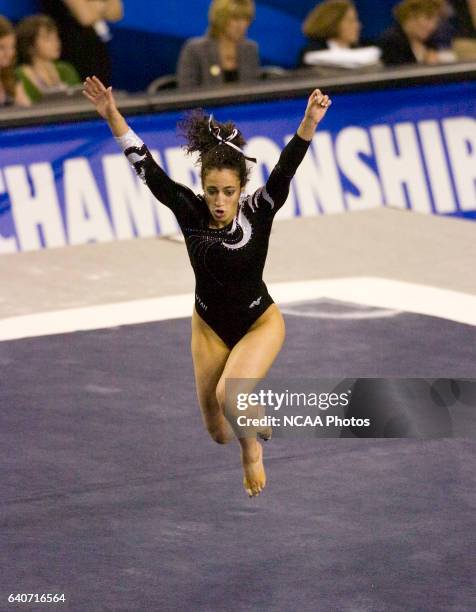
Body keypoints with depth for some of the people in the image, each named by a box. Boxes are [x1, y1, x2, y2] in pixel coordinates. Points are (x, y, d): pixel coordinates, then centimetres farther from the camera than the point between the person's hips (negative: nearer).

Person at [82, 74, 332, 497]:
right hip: (209, 326, 3)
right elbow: (147, 168, -23)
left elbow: (286, 168, -38)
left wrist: (309, 122, -55)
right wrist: (112, 117, -34)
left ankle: (252, 448, 3)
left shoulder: (258, 211, -23)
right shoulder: (190, 210, -18)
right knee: (219, 431, 14)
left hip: (260, 323, -3)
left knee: (228, 394, -31)